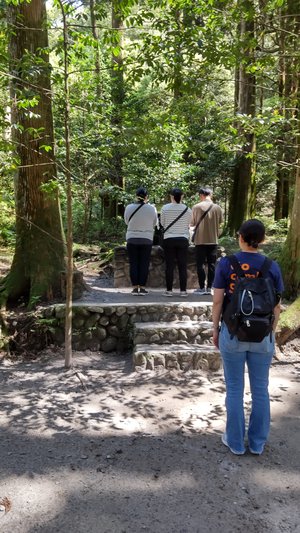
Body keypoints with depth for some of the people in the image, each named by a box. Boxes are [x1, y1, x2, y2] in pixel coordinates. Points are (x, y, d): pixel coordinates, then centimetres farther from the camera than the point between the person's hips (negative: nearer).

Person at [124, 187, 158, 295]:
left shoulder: (129, 208, -5)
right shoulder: (151, 208, -6)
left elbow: (126, 221, 9)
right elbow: (154, 223, 6)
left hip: (132, 239, 1)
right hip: (146, 239, 0)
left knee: (133, 263, 7)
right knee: (144, 264, 6)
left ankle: (135, 287, 7)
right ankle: (142, 287, 7)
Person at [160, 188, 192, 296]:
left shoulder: (165, 208, -5)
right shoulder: (187, 209, -2)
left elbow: (162, 223, 6)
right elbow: (189, 224, 9)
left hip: (169, 239, -1)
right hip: (183, 239, 1)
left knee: (169, 266, 4)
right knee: (182, 266, 4)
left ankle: (169, 290, 6)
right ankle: (183, 290, 6)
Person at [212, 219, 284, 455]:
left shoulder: (226, 264, -10)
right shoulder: (272, 267, -6)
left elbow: (217, 301, -8)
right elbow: (276, 306, -2)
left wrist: (215, 330, 5)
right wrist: (272, 333, 11)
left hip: (233, 333, -1)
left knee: (235, 389, 12)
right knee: (260, 389, 15)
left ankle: (236, 441, 26)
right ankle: (258, 442, 29)